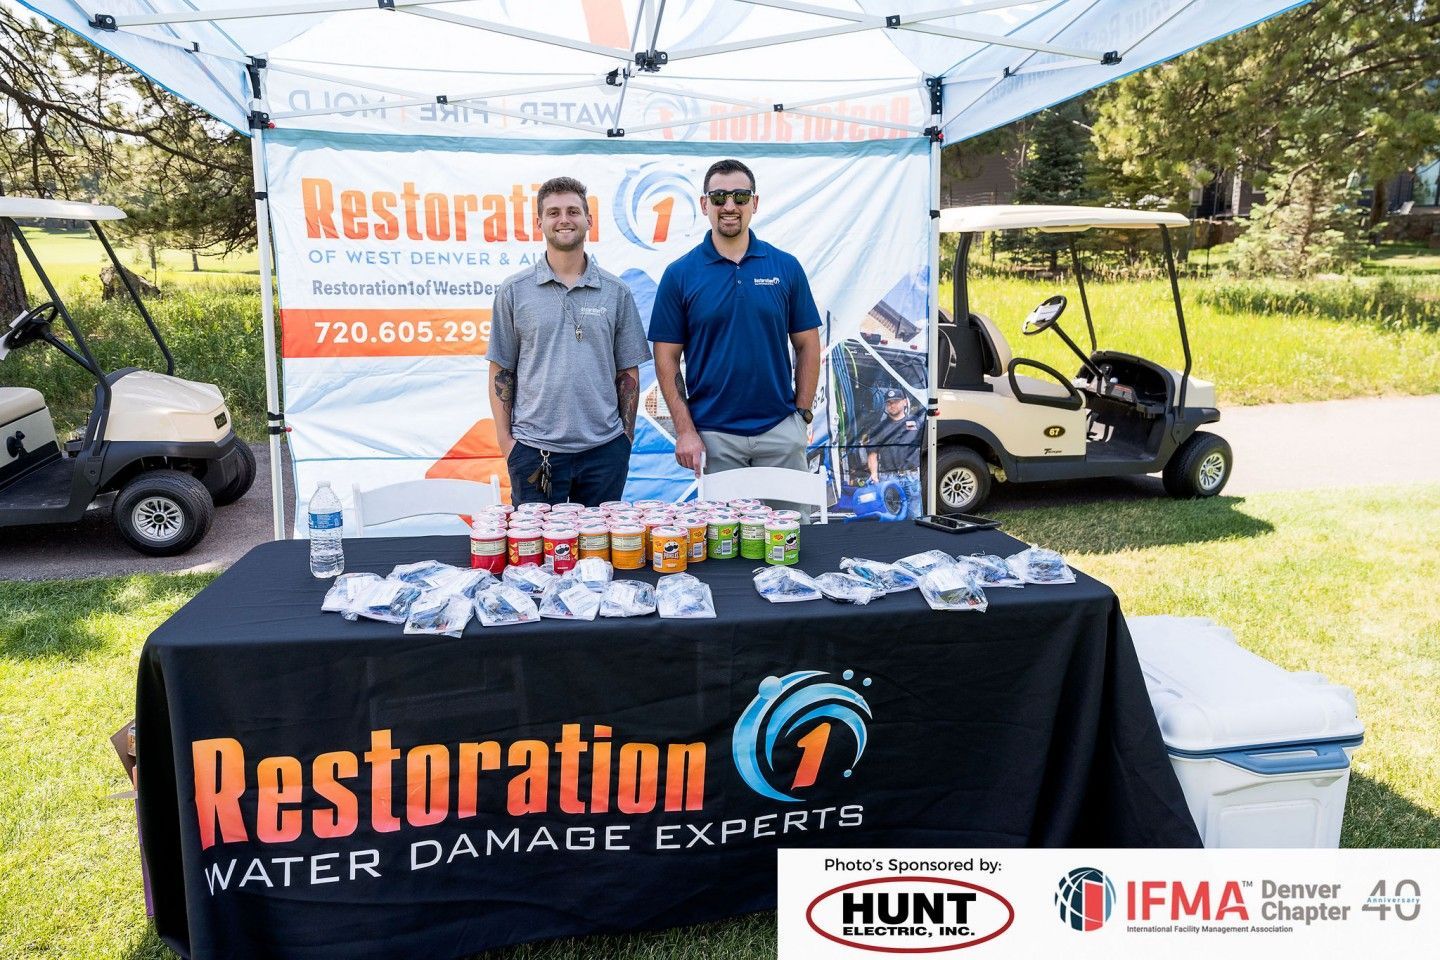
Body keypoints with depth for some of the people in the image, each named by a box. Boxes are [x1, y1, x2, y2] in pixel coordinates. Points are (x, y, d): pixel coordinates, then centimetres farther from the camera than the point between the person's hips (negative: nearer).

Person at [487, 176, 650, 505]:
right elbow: (501, 371, 5)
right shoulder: (514, 291, 3)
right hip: (534, 449, -1)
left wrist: (626, 436, 3)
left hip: (604, 449, 1)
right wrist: (505, 439, -2)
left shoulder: (616, 292, 6)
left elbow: (628, 371, 8)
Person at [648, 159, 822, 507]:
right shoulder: (679, 274, -1)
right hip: (713, 434, -1)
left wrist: (803, 415, 0)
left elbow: (807, 345, 7)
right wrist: (685, 430, -7)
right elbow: (667, 359, 0)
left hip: (780, 429, 1)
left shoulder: (786, 267, 3)